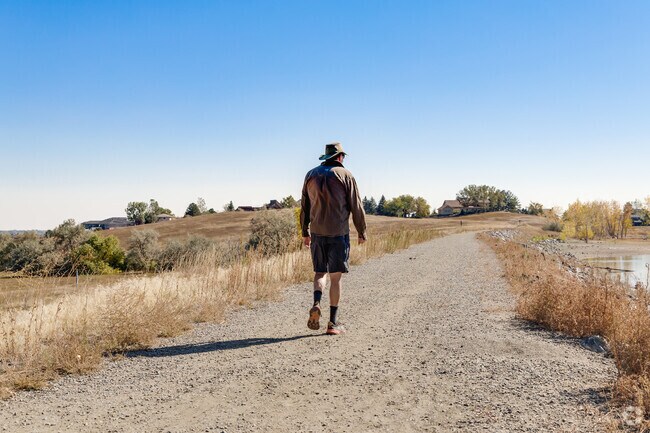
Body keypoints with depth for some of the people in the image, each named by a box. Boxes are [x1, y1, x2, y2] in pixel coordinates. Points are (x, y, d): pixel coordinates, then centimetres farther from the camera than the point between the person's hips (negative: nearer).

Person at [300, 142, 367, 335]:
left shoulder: (311, 175, 9)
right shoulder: (345, 175, -4)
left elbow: (304, 206, 12)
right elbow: (356, 206, -4)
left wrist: (305, 232, 20)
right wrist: (362, 232, 6)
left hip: (317, 232, 3)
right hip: (338, 232, -3)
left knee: (320, 272, 16)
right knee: (335, 276, 4)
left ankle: (316, 304, -10)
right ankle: (333, 323, 7)